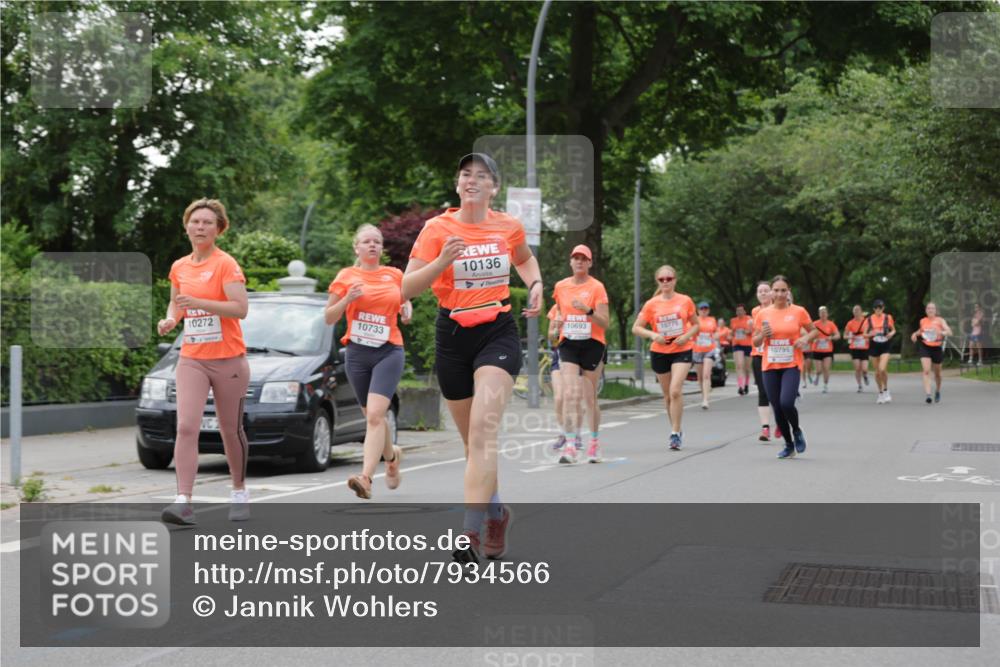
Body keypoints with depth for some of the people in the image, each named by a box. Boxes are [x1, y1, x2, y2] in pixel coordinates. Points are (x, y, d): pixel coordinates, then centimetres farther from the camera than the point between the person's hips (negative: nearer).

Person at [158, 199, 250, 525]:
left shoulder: (226, 264, -7)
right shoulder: (179, 267, 9)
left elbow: (240, 308, -18)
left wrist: (198, 302, -26)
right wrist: (170, 320, 4)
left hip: (228, 360, -4)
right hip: (191, 360, 4)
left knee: (231, 431, 8)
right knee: (186, 428, -12)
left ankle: (239, 493, 28)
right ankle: (183, 502, -17)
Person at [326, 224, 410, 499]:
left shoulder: (395, 275, 7)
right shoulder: (346, 276, 4)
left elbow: (404, 302, 24)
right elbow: (329, 318, 5)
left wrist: (407, 310, 1)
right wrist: (347, 299, -13)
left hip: (389, 352, -2)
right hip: (357, 353, 2)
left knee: (375, 414, -19)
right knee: (372, 416, 12)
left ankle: (366, 477, -26)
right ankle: (391, 455, 42)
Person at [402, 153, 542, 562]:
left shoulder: (509, 227, 2)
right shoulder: (437, 228, -4)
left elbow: (525, 258, 26)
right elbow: (406, 289, -8)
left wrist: (535, 285, 6)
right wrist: (442, 261, -22)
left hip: (499, 333, -1)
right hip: (453, 336, 1)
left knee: (483, 429, -21)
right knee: (472, 438, 11)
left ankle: (471, 532, -27)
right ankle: (496, 512, 36)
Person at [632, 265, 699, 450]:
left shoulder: (685, 301, -2)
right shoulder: (651, 304, -3)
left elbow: (696, 324, 9)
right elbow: (636, 328, -1)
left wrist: (687, 336, -11)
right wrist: (652, 335, -19)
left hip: (682, 351, -2)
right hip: (659, 352, 2)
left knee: (675, 391, -18)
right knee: (668, 395, 10)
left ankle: (675, 433, -11)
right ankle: (676, 431, 27)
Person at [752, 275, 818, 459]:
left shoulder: (798, 312, -2)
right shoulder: (762, 314, 3)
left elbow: (813, 330, 10)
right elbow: (755, 342, 10)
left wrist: (805, 339, -10)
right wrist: (762, 334, -11)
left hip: (791, 365, -3)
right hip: (770, 366, 3)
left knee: (786, 403, -21)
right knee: (777, 408, 3)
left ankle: (797, 431, 10)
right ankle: (789, 445, 23)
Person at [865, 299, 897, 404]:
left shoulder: (888, 318, 0)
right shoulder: (869, 319, 2)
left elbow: (893, 330, 11)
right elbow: (865, 334, 6)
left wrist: (891, 333, -11)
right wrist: (870, 334, -16)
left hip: (885, 346, -2)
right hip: (874, 346, 2)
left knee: (882, 369, -19)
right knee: (877, 372, 7)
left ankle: (886, 390, 2)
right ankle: (880, 393, 23)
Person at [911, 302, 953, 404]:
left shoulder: (940, 320, -6)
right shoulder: (922, 321, 3)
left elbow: (949, 332, -18)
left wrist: (941, 332, -38)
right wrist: (915, 334, 4)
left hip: (937, 348, -1)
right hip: (925, 347, 1)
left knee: (937, 373, 15)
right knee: (926, 371, -17)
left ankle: (937, 391, 42)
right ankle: (927, 395, -23)